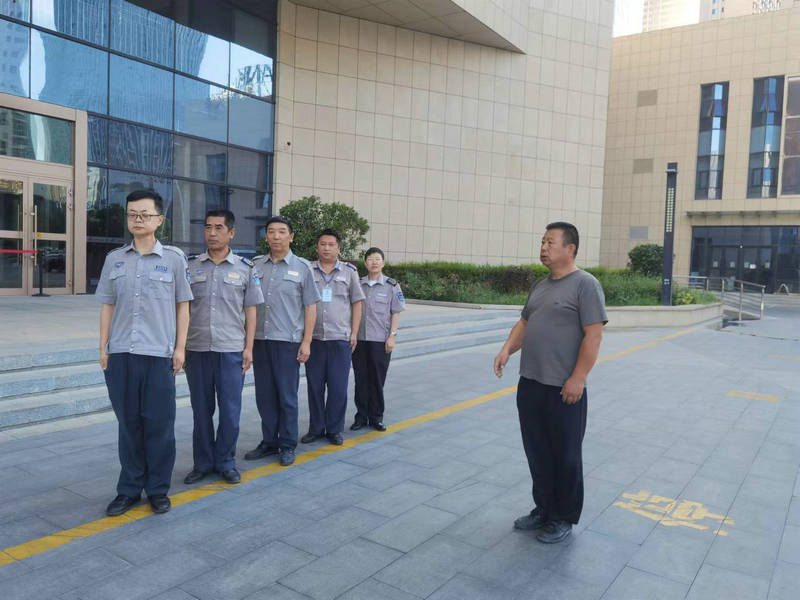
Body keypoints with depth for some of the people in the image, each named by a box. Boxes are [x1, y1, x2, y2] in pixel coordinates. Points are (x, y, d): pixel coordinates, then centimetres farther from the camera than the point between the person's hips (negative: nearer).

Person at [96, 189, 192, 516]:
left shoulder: (174, 258, 1)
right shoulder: (114, 259, 8)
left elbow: (182, 305, 3)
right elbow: (108, 305, 12)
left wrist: (180, 348, -1)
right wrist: (103, 347, 6)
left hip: (159, 354, -2)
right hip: (120, 354, 3)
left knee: (159, 424, 4)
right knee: (128, 423, 11)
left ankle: (158, 489, 18)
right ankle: (129, 488, 23)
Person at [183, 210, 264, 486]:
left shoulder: (245, 268, 4)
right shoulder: (190, 266, 6)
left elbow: (251, 310, 5)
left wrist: (248, 347, -1)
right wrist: (179, 346, 3)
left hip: (232, 350, -1)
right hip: (197, 349, 1)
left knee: (230, 411, 4)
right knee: (201, 410, 10)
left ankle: (226, 462, 20)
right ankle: (203, 463, 24)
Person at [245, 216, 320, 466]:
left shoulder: (302, 267, 1)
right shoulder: (256, 265, 9)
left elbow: (310, 306, 0)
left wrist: (306, 342, -5)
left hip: (288, 341, -3)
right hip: (259, 340, 3)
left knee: (287, 396, 3)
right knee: (264, 396, 10)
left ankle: (288, 445, 16)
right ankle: (269, 442, 24)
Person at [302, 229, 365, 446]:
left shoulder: (349, 271, 8)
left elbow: (357, 303, 9)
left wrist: (354, 333, 2)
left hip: (340, 338, -1)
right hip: (313, 338, 1)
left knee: (338, 387, 3)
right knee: (314, 385, 7)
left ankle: (334, 429, 17)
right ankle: (316, 428, 21)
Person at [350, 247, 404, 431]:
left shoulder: (391, 286, 1)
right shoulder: (357, 284, 8)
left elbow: (396, 313, 1)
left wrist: (392, 336, -7)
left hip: (380, 340, -2)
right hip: (359, 339, 2)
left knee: (377, 380, 4)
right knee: (360, 379, 7)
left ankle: (376, 416, 18)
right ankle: (361, 416, 19)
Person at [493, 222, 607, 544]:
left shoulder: (585, 284, -10)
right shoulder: (539, 286, 14)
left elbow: (593, 335, -15)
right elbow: (524, 323, 18)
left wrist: (578, 379, -19)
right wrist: (507, 349, 0)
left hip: (564, 389, -7)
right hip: (530, 384, 8)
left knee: (565, 456, 6)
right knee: (537, 451, 16)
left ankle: (563, 518, 23)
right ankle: (544, 508, 33)